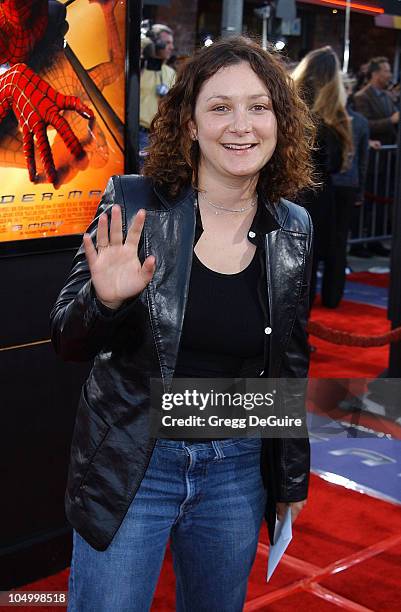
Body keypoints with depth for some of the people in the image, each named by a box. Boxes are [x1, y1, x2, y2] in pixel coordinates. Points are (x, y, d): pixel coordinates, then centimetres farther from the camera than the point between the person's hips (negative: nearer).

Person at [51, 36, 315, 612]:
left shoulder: (294, 229, -2)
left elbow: (292, 364, 9)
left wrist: (294, 476, 14)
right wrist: (105, 301, -29)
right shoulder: (133, 203, -11)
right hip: (129, 466, -2)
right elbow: (66, 341, -7)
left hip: (239, 471, 3)